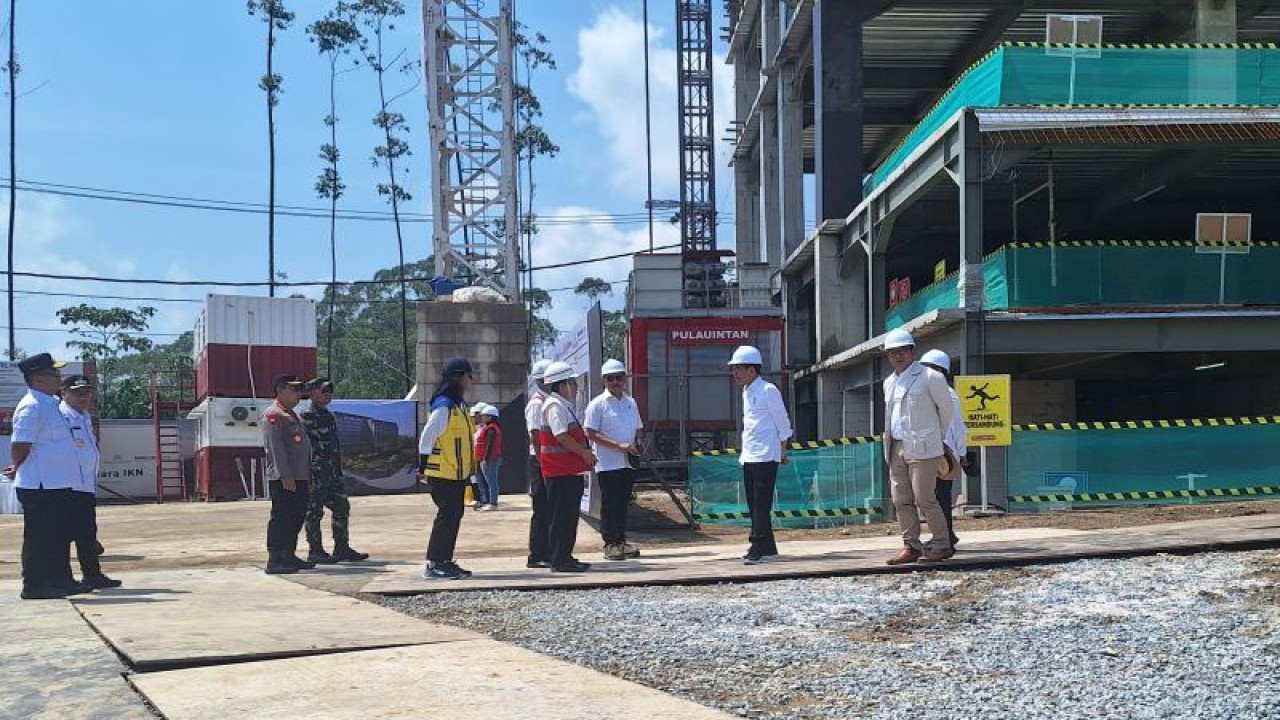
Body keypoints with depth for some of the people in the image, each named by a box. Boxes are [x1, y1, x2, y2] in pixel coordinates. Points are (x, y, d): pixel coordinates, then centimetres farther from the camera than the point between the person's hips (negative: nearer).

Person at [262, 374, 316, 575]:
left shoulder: (292, 416, 22)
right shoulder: (273, 415, -9)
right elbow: (275, 447, -18)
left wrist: (308, 479, 22)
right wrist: (285, 475, -23)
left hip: (299, 478, 10)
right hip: (283, 478, -10)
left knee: (297, 518, 13)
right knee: (281, 519, -8)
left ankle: (289, 556, 21)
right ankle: (274, 561, -7)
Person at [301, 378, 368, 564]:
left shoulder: (329, 416, 18)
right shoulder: (307, 417, -10)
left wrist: (338, 470, 21)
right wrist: (311, 474, -21)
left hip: (332, 473, 9)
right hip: (315, 471, -9)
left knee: (342, 507, 9)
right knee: (314, 512, -2)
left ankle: (342, 549, 15)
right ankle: (315, 551, 3)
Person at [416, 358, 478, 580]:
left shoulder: (459, 406, 15)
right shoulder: (444, 407, -17)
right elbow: (427, 438, -18)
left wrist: (470, 470, 22)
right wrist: (425, 467, -15)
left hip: (457, 474, 10)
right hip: (443, 475, -10)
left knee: (454, 515, 11)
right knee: (446, 516, -9)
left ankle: (445, 561, 18)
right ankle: (432, 565, -5)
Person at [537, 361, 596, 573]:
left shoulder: (564, 405, 19)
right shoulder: (555, 406, -14)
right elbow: (562, 437, -23)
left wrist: (585, 455, 14)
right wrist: (584, 452, -14)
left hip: (571, 471, 11)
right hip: (561, 473, -11)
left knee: (569, 515, 14)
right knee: (563, 516, -7)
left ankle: (565, 557, 20)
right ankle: (559, 561, -4)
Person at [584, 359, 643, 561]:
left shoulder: (631, 402, 13)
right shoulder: (598, 404, -5)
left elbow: (637, 429, 22)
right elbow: (591, 434, -10)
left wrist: (637, 446, 0)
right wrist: (620, 445, -17)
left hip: (628, 462, 5)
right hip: (607, 464, -5)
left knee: (623, 503, 9)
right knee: (609, 504, -1)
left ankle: (621, 541, 15)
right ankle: (610, 544, 4)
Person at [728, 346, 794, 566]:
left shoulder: (768, 390, -10)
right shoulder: (746, 391, 16)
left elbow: (782, 422, -6)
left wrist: (782, 452, -4)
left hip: (765, 457, -9)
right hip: (749, 457, 9)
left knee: (761, 504, -10)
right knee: (754, 504, 10)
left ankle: (759, 549, -10)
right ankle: (768, 548, 17)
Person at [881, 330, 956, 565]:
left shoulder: (930, 377, -4)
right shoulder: (889, 382, 16)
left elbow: (946, 409, 5)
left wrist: (937, 437, 15)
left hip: (922, 448, -7)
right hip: (896, 449, 7)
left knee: (924, 499, -7)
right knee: (901, 500, 4)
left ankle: (941, 545, 4)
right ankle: (911, 546, 10)